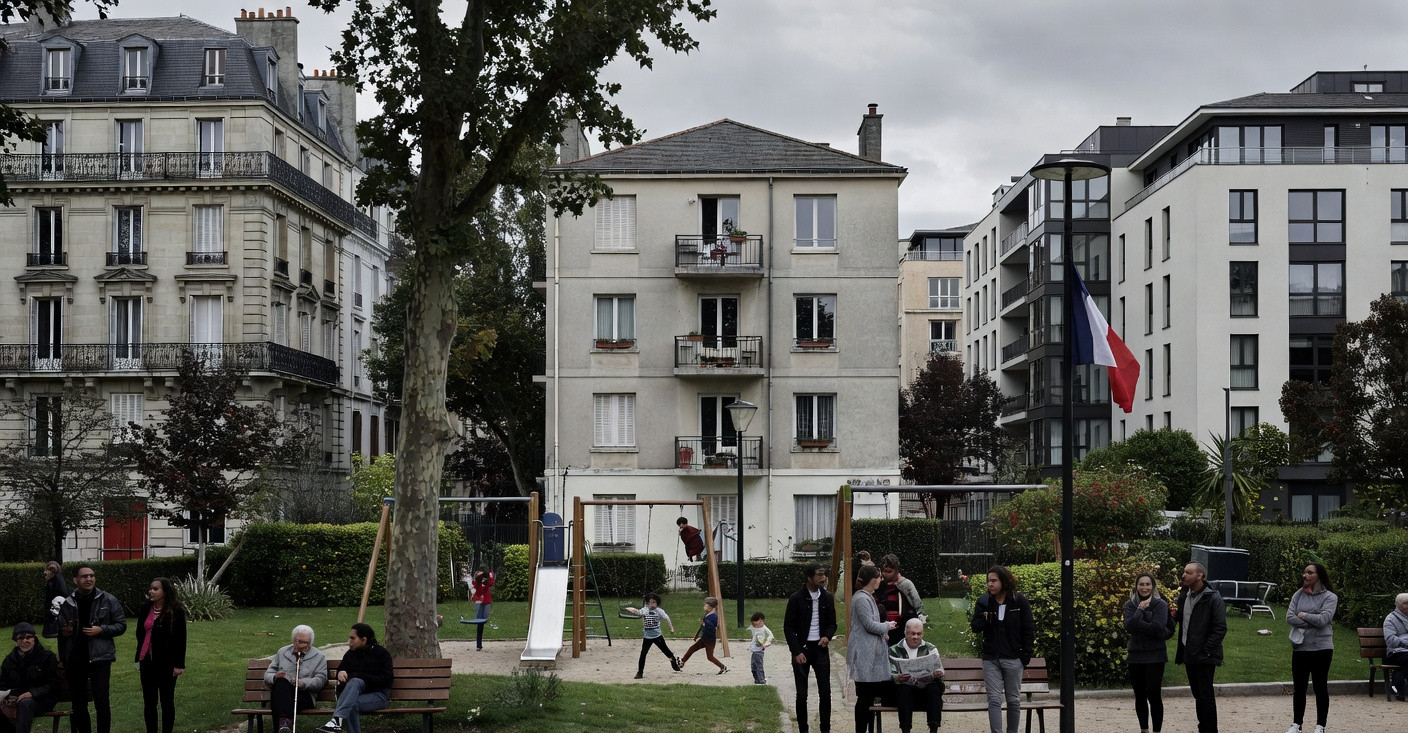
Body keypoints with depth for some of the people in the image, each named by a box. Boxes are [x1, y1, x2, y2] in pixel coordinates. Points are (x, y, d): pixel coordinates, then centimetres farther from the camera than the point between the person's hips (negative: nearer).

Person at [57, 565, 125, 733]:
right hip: (74, 658, 3)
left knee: (101, 701, -9)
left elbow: (121, 625, 1)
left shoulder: (108, 600, -1)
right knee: (78, 703, 10)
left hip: (99, 657, -3)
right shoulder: (68, 604, 5)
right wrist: (64, 632, -7)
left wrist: (101, 630, -13)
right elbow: (60, 630, 16)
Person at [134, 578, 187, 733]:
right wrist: (138, 660, 13)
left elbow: (180, 639, -7)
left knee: (167, 701, 4)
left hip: (166, 662, -5)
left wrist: (179, 664, -10)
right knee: (149, 702, 8)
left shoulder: (176, 612, -7)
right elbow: (140, 636, 14)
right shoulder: (145, 610, 7)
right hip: (147, 661, 5)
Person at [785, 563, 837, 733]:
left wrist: (827, 636, -8)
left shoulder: (827, 598, 4)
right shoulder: (796, 599, -7)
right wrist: (797, 652, -11)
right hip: (802, 649, -3)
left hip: (820, 649, 3)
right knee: (801, 694, 2)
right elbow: (788, 628, -5)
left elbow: (832, 623, 14)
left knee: (825, 692, 0)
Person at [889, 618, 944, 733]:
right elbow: (890, 675, -1)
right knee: (904, 688, -34)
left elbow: (940, 672, 4)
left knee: (934, 686, -30)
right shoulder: (895, 651, 10)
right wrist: (897, 678, -26)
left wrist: (937, 674, -22)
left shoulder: (930, 649, 14)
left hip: (925, 688, 1)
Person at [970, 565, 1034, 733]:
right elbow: (975, 628, 3)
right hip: (991, 659, 1)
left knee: (1013, 700, 7)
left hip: (1013, 659, -1)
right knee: (994, 700, -4)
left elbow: (1029, 630, 1)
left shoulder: (1020, 602, -4)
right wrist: (984, 620, -19)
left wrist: (1026, 655, -4)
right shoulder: (983, 602, 1)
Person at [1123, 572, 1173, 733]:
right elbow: (1129, 626, -10)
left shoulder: (1160, 604, -3)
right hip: (1136, 655, 4)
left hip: (1155, 655, -4)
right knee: (1140, 696, 11)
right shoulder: (1131, 605, 6)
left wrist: (1138, 625, -11)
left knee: (1154, 695, -8)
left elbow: (1157, 628, -16)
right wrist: (1140, 610, -15)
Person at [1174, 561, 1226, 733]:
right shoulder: (1185, 596, 11)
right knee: (1198, 695, 13)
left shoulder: (1213, 598, -11)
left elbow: (1220, 629, -15)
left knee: (1205, 695, -5)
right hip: (1189, 655, 7)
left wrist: (1205, 652, -17)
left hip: (1204, 657, -7)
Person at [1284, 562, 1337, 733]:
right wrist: (1312, 622, -12)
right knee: (1299, 688, 10)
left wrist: (1302, 615, -7)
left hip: (1321, 648, -4)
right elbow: (1289, 617, -4)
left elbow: (1323, 619, -19)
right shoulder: (1298, 595, 7)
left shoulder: (1330, 597, -5)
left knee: (1321, 687, 5)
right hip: (1299, 648, 4)